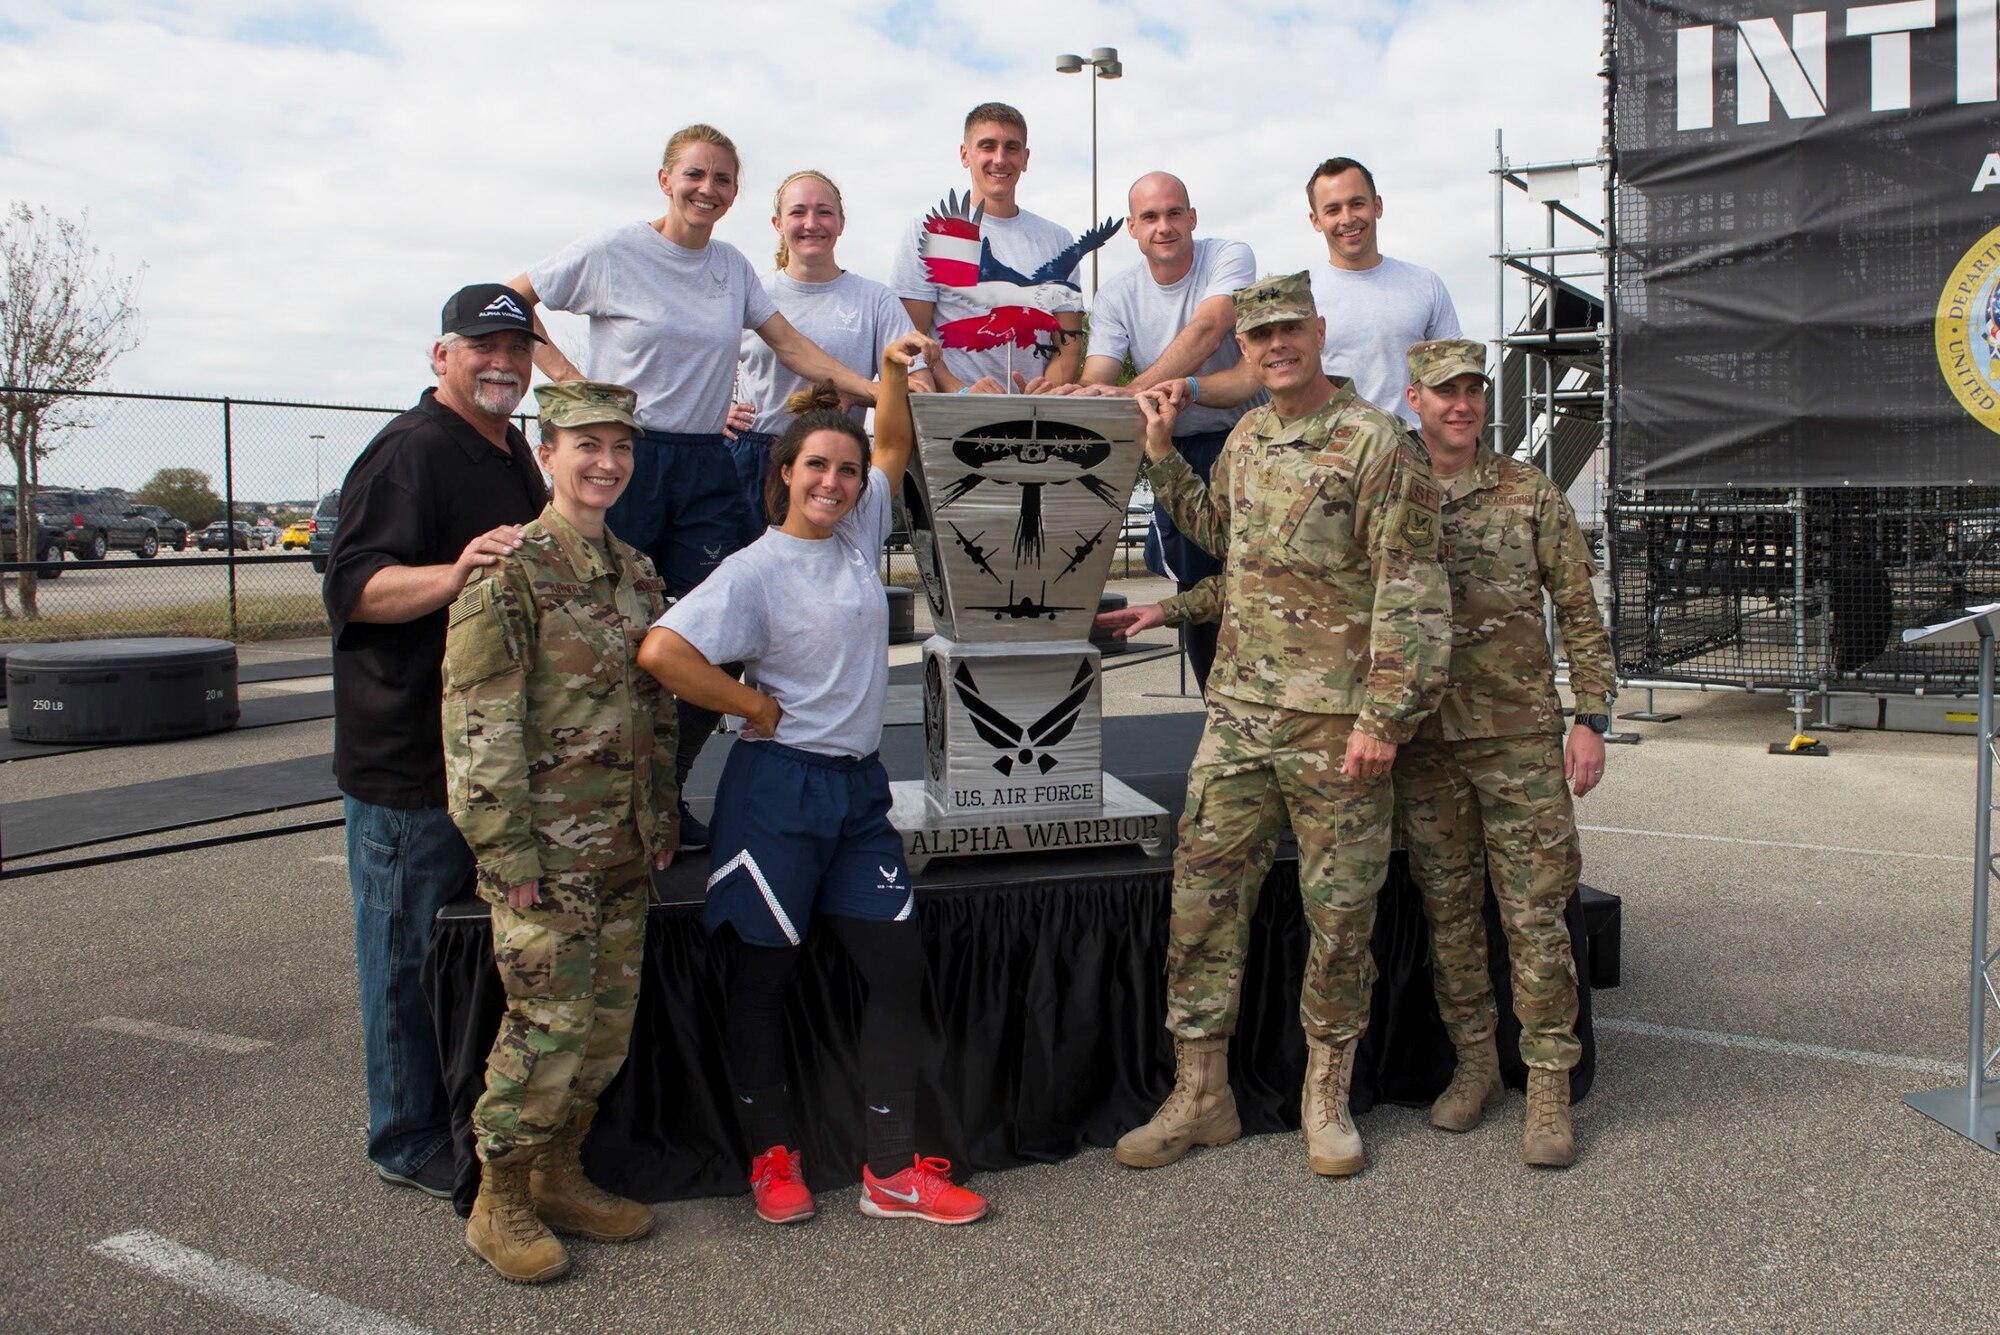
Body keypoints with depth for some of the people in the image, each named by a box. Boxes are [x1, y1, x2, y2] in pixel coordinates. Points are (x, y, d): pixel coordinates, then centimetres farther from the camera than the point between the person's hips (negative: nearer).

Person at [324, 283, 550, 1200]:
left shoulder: (512, 454, 16)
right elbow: (352, 588, -24)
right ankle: (409, 1144, 16)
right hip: (410, 756, -10)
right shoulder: (412, 452, -15)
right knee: (410, 952, 2)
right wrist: (452, 574, -37)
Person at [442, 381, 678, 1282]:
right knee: (547, 1028, -3)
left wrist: (662, 821, 15)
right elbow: (477, 719, -14)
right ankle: (499, 1206, 15)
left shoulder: (638, 573, 12)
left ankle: (559, 1178, 30)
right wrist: (507, 850, -16)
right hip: (546, 850, -7)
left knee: (609, 1027, 13)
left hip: (624, 850, 7)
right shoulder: (510, 570, -10)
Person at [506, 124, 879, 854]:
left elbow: (792, 345, 13)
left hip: (707, 466, 5)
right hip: (627, 459, -4)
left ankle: (664, 791, 16)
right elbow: (506, 306, 2)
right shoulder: (611, 251, -2)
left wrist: (877, 390, 2)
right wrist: (571, 378, -8)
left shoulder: (732, 265, 13)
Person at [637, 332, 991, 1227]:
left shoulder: (859, 533, 9)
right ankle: (772, 1158, 22)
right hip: (780, 787, -6)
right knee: (764, 976, 5)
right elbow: (661, 651, -21)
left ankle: (892, 1171, 11)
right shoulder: (757, 568, -10)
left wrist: (894, 373, 2)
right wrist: (755, 708, -12)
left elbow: (895, 448, 19)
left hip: (858, 786, 7)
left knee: (899, 968, 3)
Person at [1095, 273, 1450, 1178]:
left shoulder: (1376, 446, -8)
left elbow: (1411, 596, -11)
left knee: (1339, 910, 6)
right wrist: (1163, 459, 20)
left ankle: (1327, 1094, 23)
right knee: (1202, 892, 4)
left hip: (1336, 721, -5)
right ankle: (1200, 1093, 16)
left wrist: (1383, 716, -17)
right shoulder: (1244, 440, 12)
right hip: (1239, 706, 6)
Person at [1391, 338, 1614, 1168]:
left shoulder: (1530, 494, 3)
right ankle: (1474, 1063, 23)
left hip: (1519, 735, -2)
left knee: (1535, 913, -2)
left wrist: (1591, 720, -4)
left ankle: (1549, 1085, 8)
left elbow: (1581, 612, 4)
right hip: (1423, 740, 2)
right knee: (1448, 912, 9)